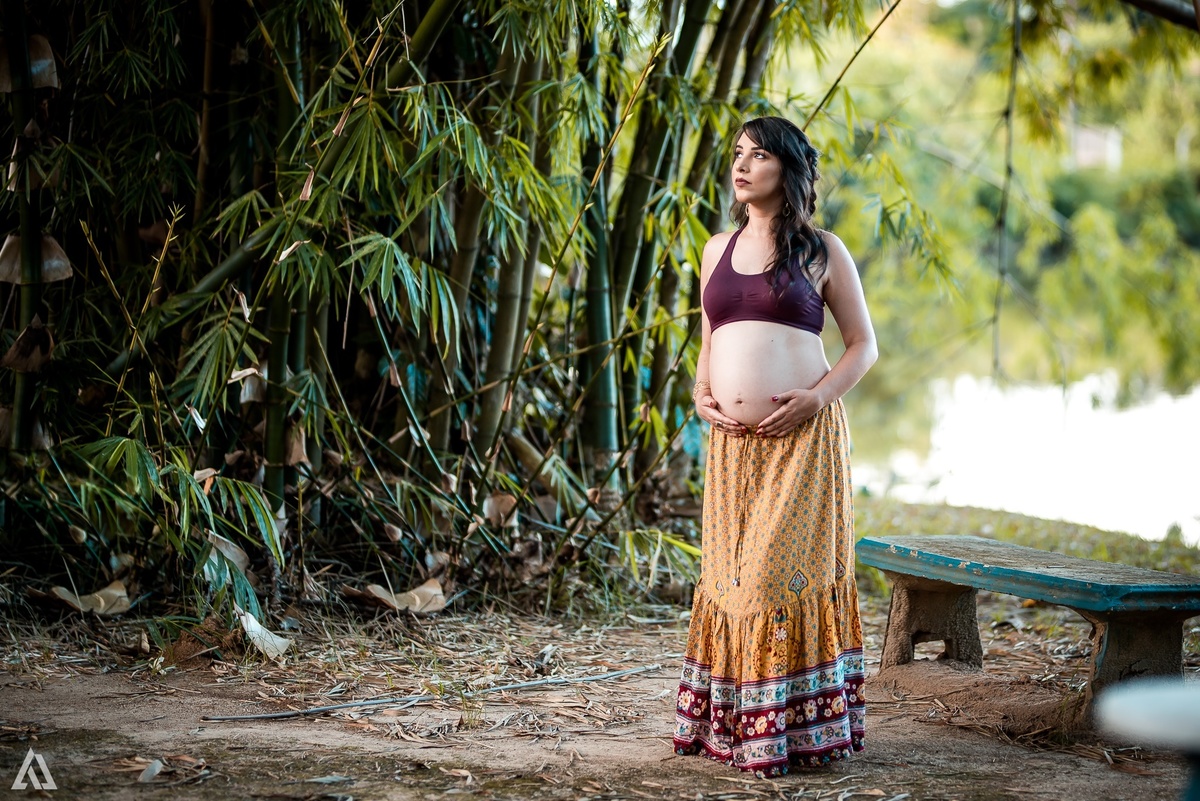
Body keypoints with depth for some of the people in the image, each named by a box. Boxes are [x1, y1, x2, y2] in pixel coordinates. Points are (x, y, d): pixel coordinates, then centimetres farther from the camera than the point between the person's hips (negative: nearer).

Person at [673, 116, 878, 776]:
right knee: (730, 572, 6)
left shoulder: (821, 252, 1)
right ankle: (729, 721, 15)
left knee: (785, 570, -6)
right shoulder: (717, 250, 15)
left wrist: (819, 396, -13)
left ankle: (794, 725, 3)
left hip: (801, 437, -5)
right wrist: (700, 392, 4)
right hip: (730, 442, 5)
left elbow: (863, 343, 3)